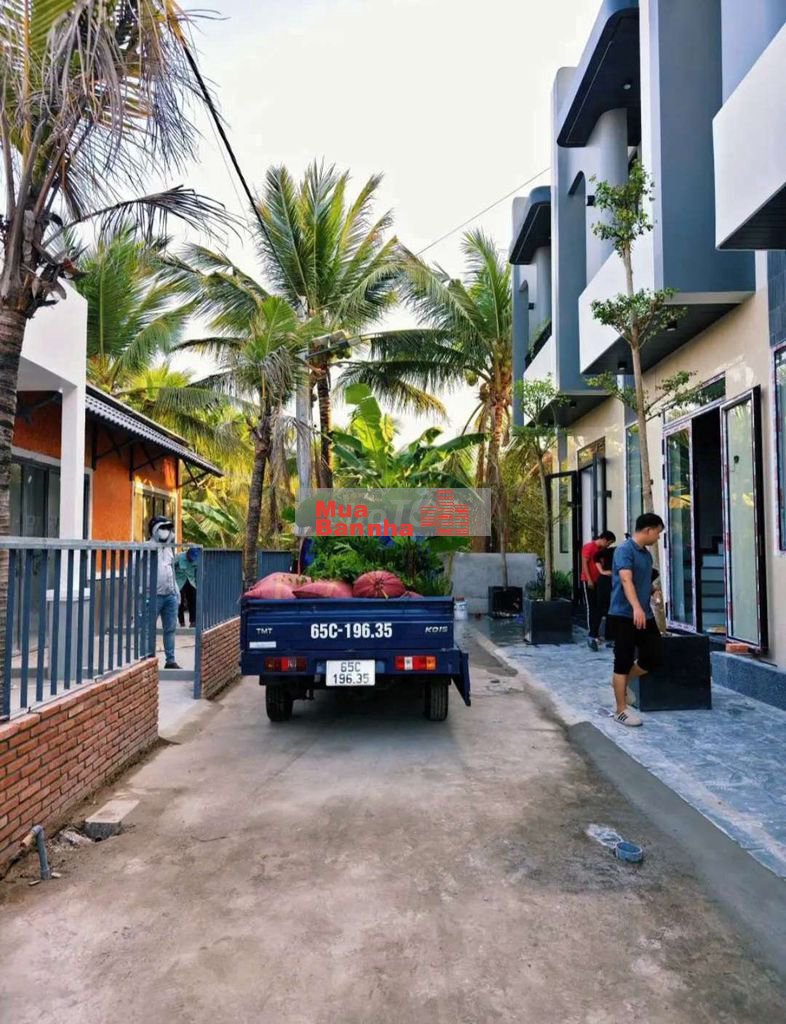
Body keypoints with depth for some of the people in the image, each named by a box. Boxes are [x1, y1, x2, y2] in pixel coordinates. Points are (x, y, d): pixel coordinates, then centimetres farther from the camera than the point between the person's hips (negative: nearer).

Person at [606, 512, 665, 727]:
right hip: (624, 615, -9)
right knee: (623, 662, -2)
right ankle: (621, 710, 7)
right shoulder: (625, 550, -14)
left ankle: (622, 682, 30)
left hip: (645, 615, 9)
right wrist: (636, 607, -40)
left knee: (653, 658, 7)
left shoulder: (647, 554, 14)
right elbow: (626, 580, -29)